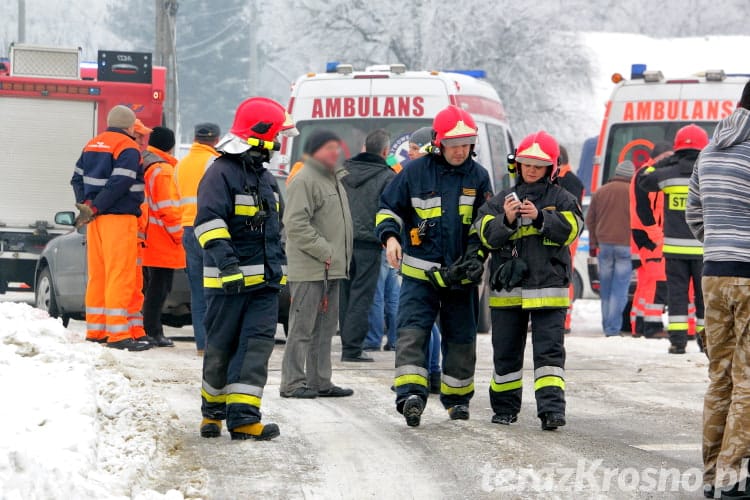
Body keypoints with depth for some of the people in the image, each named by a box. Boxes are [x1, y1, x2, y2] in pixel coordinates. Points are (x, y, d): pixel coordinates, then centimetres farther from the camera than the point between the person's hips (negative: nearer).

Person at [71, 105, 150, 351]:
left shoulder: (92, 145, 16)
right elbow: (119, 184, -18)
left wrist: (86, 204, 4)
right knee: (120, 275, -8)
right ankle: (117, 333, -12)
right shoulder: (128, 148, -9)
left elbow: (77, 178, 16)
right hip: (119, 218, -8)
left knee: (97, 275, 13)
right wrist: (93, 209, -14)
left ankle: (95, 330, 17)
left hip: (97, 219, 8)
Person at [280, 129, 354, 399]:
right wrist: (324, 251, -20)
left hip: (331, 269, 10)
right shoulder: (304, 181, -13)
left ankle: (319, 381, 18)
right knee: (302, 326, -6)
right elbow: (296, 224, -20)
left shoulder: (333, 180, 19)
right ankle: (293, 383, -3)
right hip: (308, 269, -10)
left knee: (325, 327, 13)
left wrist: (341, 258, 17)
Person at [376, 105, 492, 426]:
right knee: (412, 332, -17)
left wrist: (477, 256, -1)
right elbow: (389, 208, 5)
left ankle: (457, 397, 25)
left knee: (461, 338, 11)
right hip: (420, 272, -3)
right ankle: (411, 394, -24)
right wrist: (390, 237, -13)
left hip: (461, 275, 3)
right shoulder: (415, 172, -3)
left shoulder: (478, 176, 5)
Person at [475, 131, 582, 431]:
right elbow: (486, 234, 0)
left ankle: (551, 407, -16)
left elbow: (570, 228, -10)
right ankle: (505, 407, 22)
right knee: (506, 352, 10)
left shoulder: (561, 199, 6)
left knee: (549, 350, -10)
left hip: (548, 288, -3)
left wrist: (540, 217, -22)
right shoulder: (501, 200, 11)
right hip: (507, 290, 3)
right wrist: (506, 220, -18)